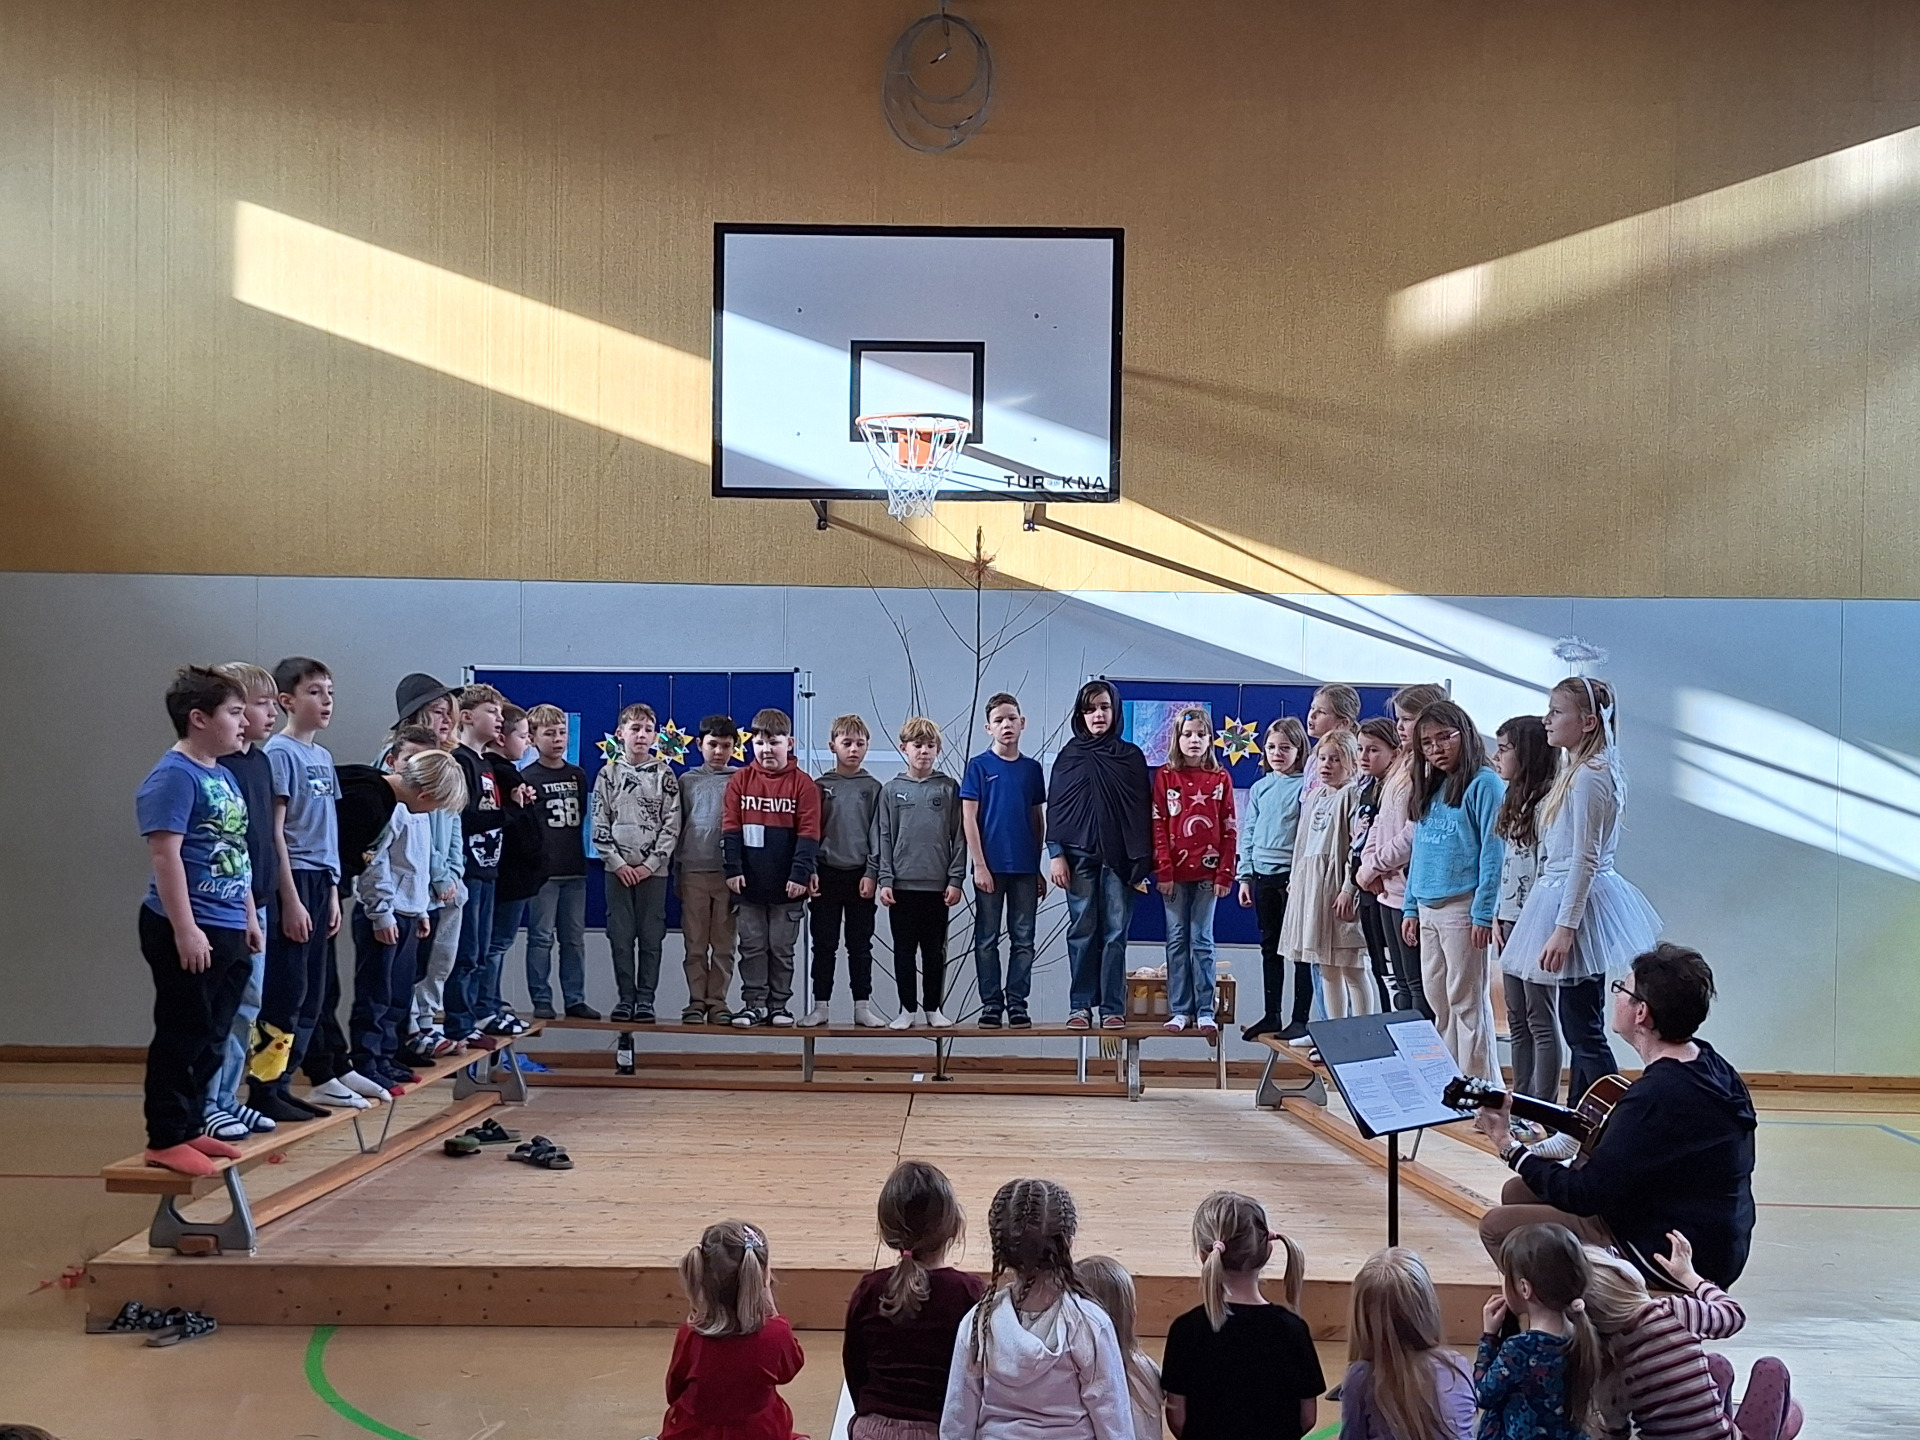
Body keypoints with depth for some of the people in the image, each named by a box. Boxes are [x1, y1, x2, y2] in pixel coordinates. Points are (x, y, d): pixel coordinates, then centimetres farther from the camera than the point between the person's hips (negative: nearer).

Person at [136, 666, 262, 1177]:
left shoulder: (224, 776, 15)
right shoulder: (174, 776, -13)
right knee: (182, 1036, -3)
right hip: (189, 933, -9)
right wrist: (185, 929, -22)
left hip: (228, 931, 9)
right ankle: (165, 1139, 5)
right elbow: (166, 854, -19)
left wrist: (249, 917, 22)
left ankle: (191, 1127, 24)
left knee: (213, 1038, 14)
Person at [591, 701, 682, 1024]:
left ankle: (645, 998, 9)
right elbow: (599, 823, 2)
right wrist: (618, 862, -7)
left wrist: (650, 864, -9)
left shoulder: (664, 774, 1)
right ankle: (625, 997, 11)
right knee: (620, 935, 3)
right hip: (618, 868, 1)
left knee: (651, 937, 1)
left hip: (653, 868, -1)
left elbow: (672, 825, -2)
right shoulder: (608, 773, 4)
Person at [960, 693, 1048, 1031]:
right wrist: (979, 865, -10)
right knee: (987, 939, 4)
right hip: (990, 866, -3)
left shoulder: (1032, 768, 8)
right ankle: (991, 1004, 11)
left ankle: (1017, 1003, 12)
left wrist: (1038, 867, 10)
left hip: (1025, 868, 3)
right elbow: (969, 818, -4)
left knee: (1023, 939, 5)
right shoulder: (979, 766, -1)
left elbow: (1038, 819, 12)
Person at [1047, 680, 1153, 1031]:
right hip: (1079, 854, 0)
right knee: (1082, 932, 2)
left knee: (1115, 933, 0)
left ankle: (1113, 1008, 4)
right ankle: (1080, 1006, 7)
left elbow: (1143, 811, 5)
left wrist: (1141, 861, -3)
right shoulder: (1070, 755, 8)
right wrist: (1056, 854, -4)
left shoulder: (1131, 756, 7)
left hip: (1119, 857, 0)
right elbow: (1055, 808, 6)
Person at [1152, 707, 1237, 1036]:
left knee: (1202, 941, 3)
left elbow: (1230, 829, 2)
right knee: (1177, 941, 4)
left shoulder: (1220, 778, 4)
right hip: (1174, 873, 0)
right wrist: (1163, 870, -8)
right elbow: (1158, 826, -1)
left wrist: (1225, 873, -5)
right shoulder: (1165, 776, 3)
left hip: (1207, 872, 0)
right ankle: (1180, 1010, 9)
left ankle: (1205, 1011, 6)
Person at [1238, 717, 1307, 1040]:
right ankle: (1271, 1015, 20)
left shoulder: (1306, 786, -5)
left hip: (1294, 876, -6)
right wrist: (1244, 876, 9)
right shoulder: (1259, 788, 12)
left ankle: (1301, 1018, 5)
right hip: (1262, 876, 6)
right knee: (1270, 947, 12)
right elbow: (1247, 833, 14)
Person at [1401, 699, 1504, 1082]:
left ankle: (1480, 1085, 3)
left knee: (1467, 1001, -4)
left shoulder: (1483, 784, -8)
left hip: (1462, 907, -8)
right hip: (1428, 909, 8)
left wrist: (1483, 913, -17)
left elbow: (1493, 852, -13)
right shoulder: (1429, 791, 16)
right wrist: (1411, 908, 15)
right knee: (1437, 1003, 11)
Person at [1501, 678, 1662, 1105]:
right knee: (1577, 1025, 14)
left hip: (1580, 900, -10)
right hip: (1570, 895, 10)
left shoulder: (1589, 776, -17)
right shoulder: (1576, 771, 14)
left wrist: (1564, 927, -22)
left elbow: (1584, 859, -20)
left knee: (1583, 1029, -7)